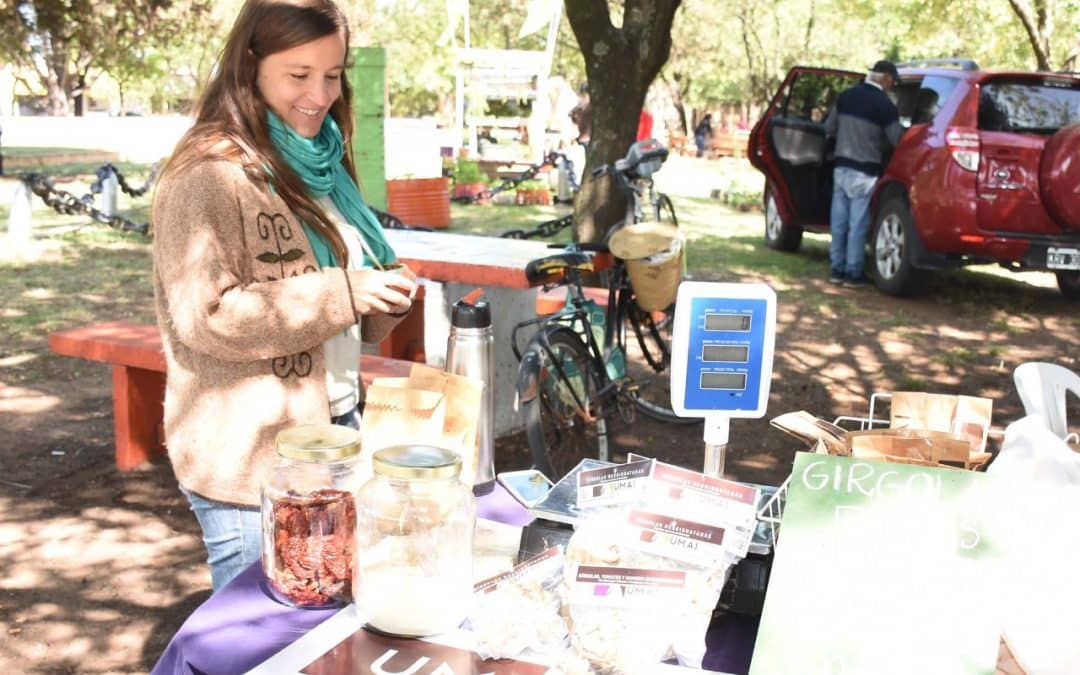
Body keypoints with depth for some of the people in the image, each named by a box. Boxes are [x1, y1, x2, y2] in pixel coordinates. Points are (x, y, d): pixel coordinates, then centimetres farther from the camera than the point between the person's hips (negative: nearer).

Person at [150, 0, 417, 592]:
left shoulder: (318, 164, 13)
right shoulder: (210, 175, -13)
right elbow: (203, 317, -23)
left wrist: (380, 304, 1)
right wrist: (343, 293, -23)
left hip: (335, 428, 8)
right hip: (253, 463, -8)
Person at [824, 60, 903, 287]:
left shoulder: (845, 96, 5)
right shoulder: (884, 105, -12)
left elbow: (829, 129, 12)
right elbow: (897, 141, -11)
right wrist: (878, 142, 9)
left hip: (841, 167, 6)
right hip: (864, 173, -6)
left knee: (839, 221, 11)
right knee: (858, 225, 1)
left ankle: (836, 269, 17)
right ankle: (853, 273, 6)